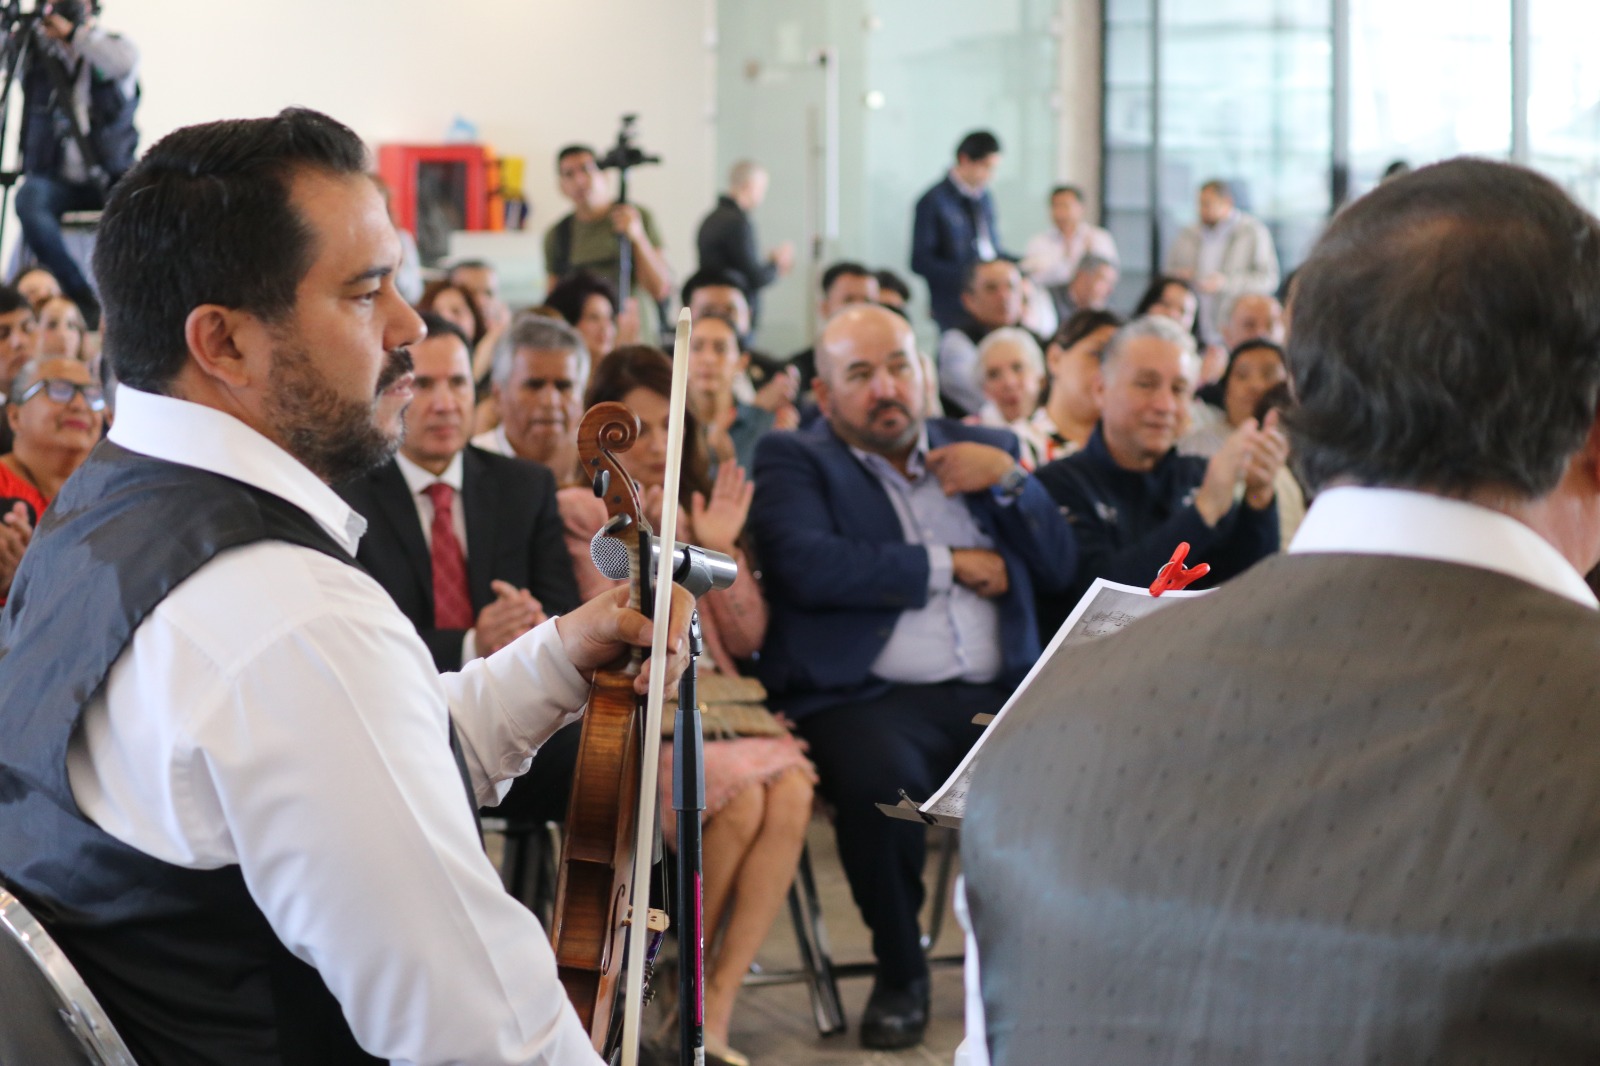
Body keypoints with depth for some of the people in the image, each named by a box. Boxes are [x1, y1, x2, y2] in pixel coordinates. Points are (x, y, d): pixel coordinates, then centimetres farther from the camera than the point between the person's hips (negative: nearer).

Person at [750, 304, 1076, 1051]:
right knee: (881, 779, -36)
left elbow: (1059, 570, 16)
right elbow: (807, 566, -12)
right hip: (869, 698, -3)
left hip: (995, 692, 4)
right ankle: (899, 973, -8)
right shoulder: (792, 461, 8)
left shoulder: (982, 450, 22)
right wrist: (949, 565, -4)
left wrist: (1009, 479, 0)